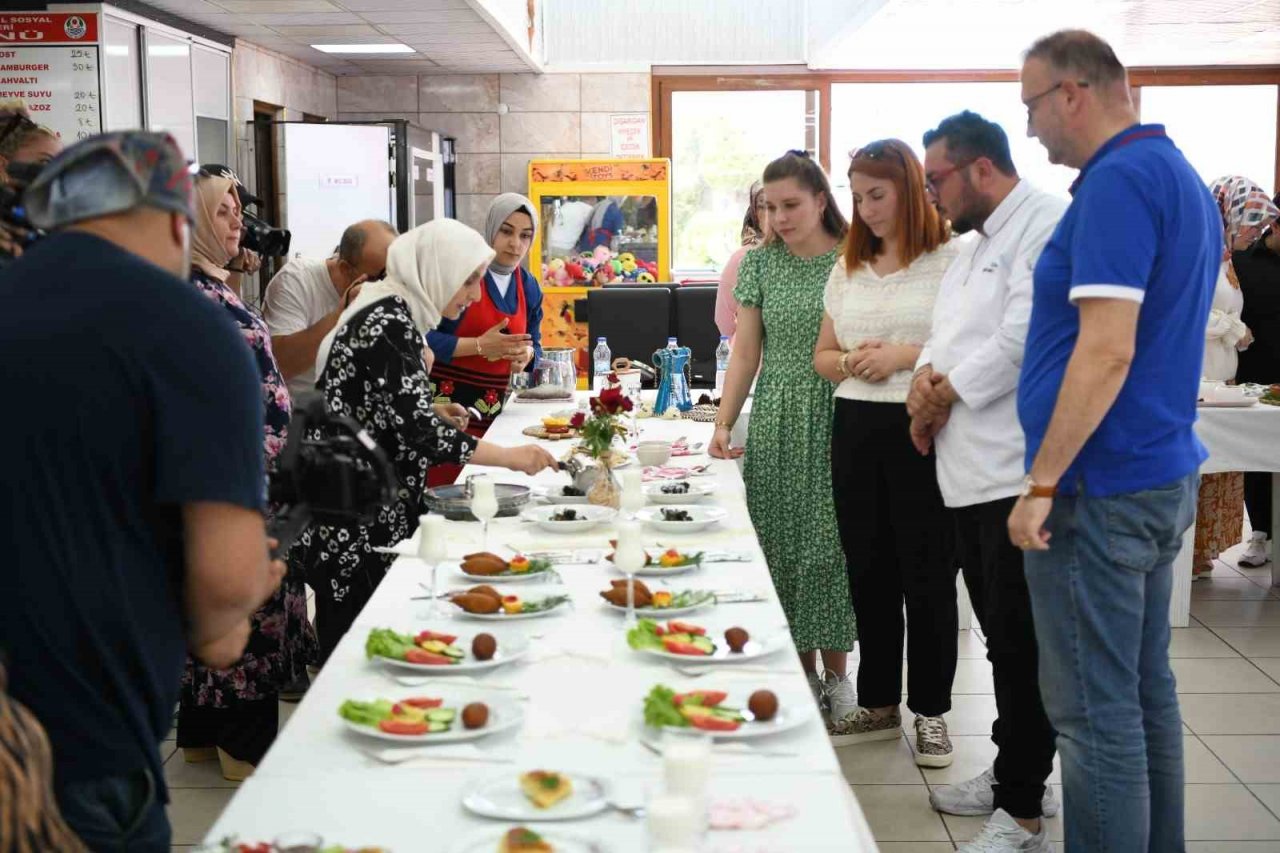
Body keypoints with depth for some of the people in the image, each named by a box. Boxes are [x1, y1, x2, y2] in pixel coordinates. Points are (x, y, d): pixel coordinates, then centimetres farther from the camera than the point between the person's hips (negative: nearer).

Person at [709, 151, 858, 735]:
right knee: (782, 545, 4)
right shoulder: (760, 263, 6)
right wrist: (723, 425, -1)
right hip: (776, 424, 2)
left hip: (838, 423, -2)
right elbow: (746, 352, 7)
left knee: (830, 544, -1)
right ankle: (803, 672, 16)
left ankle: (836, 674, 14)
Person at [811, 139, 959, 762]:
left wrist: (906, 355, -17)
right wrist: (852, 361, -1)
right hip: (857, 429, 6)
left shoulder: (950, 261, -5)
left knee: (927, 574, 1)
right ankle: (878, 703, 23)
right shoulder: (848, 270, 16)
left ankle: (931, 710, 15)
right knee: (868, 570, 11)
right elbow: (822, 356, 20)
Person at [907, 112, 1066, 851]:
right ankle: (1018, 775, 30)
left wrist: (945, 394, -9)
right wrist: (927, 377, -3)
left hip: (1020, 476, -9)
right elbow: (947, 337, 19)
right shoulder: (977, 245, 20)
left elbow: (1024, 339, -21)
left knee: (1020, 645, -3)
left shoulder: (1049, 224, -12)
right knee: (1002, 637, 17)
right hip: (973, 473, 9)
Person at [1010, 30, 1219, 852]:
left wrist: (1041, 485, -20)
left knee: (1094, 709, -2)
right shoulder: (1180, 174, 14)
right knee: (1146, 688, 16)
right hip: (1160, 475, 10)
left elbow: (1107, 351, -24)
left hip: (1102, 486, -10)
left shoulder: (1118, 180, -17)